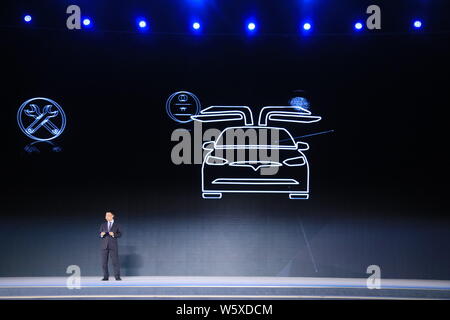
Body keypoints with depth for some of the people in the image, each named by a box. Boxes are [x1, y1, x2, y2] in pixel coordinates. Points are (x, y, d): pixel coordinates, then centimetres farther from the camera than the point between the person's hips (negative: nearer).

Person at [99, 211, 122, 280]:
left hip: (113, 245, -2)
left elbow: (120, 234, 2)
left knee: (115, 261, -7)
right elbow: (100, 235, 11)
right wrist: (101, 234, -13)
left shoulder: (117, 225, 8)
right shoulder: (103, 225, 13)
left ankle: (117, 276, -4)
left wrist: (114, 234, -16)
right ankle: (106, 277, 4)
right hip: (104, 245, 2)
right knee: (104, 262, -1)